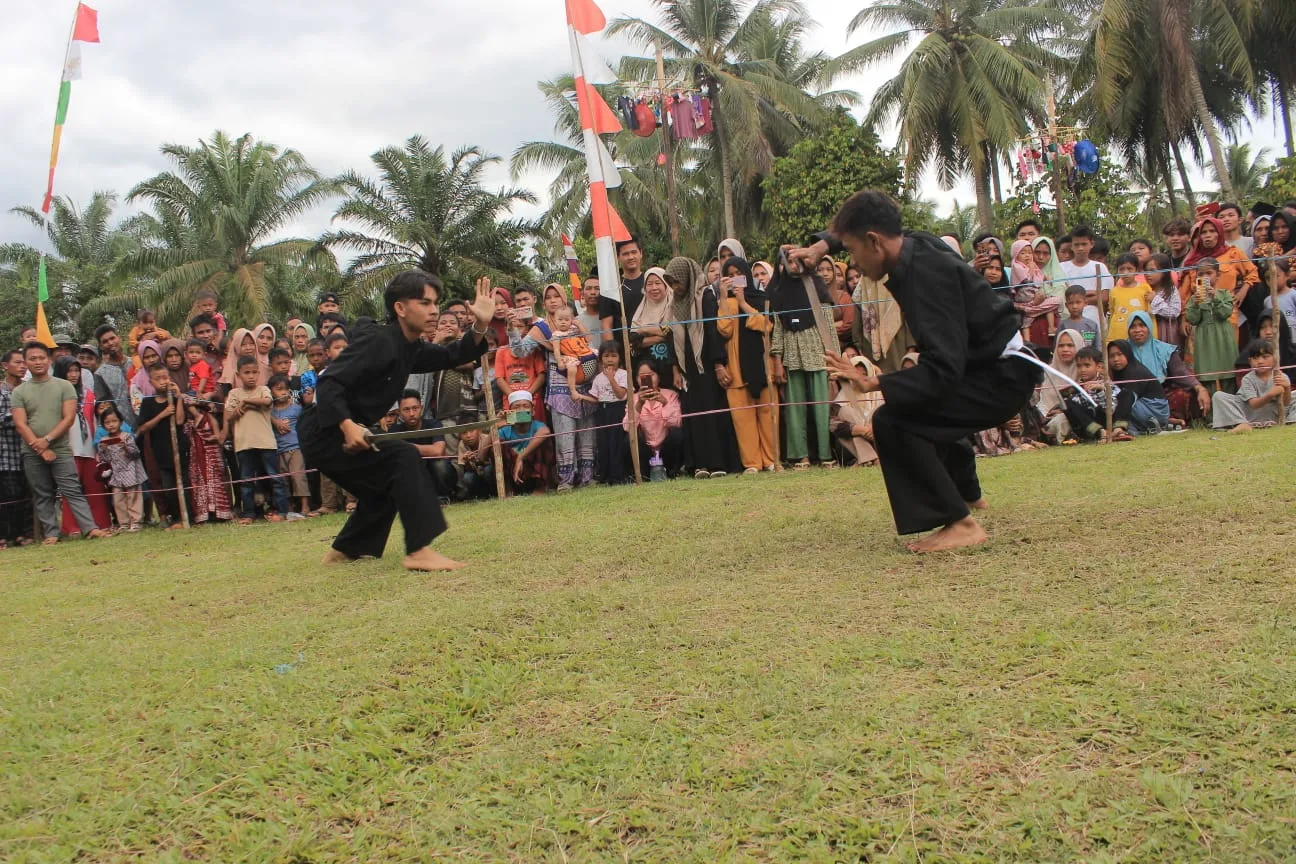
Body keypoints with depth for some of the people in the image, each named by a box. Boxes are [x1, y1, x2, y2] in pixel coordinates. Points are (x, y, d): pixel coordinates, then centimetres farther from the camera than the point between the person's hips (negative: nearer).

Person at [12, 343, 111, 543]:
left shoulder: (64, 386, 2)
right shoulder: (19, 392, 6)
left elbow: (69, 418, -4)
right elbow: (20, 425, -2)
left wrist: (47, 440, -14)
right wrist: (40, 449, -11)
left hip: (61, 450, -2)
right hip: (32, 453, 2)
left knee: (73, 491, -7)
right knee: (42, 496, 6)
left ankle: (90, 528, -14)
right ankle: (51, 533, 10)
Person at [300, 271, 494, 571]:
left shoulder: (410, 347, 9)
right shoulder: (378, 341, -19)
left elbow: (453, 356, 13)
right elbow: (329, 382, -24)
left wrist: (480, 326, -4)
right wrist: (347, 425, -37)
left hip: (349, 433, 10)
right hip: (326, 431, -10)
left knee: (384, 491, 22)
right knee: (404, 457, -24)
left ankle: (343, 550, 37)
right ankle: (419, 550, -26)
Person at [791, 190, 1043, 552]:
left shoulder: (926, 274, -27)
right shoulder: (914, 244, 0)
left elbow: (945, 369, -33)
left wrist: (874, 383, -40)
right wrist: (822, 245, 13)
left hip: (1003, 376, -10)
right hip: (994, 363, 10)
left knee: (893, 421, -23)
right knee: (917, 409, 34)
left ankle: (959, 524, -19)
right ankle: (966, 492, 54)